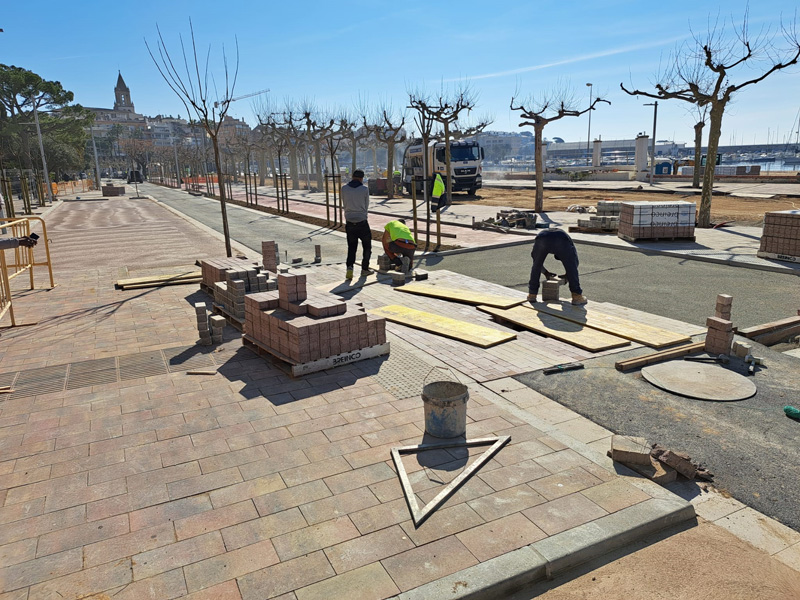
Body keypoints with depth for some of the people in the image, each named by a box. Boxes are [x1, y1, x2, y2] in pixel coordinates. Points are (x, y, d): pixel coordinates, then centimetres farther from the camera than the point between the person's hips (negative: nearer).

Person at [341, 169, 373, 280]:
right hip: (362, 223, -2)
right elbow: (366, 206, 5)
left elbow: (344, 204, 10)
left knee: (351, 247, 13)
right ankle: (365, 268, 20)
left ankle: (350, 266, -6)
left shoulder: (344, 188, 0)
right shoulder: (364, 189, -6)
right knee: (367, 246, 15)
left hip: (350, 223, 3)